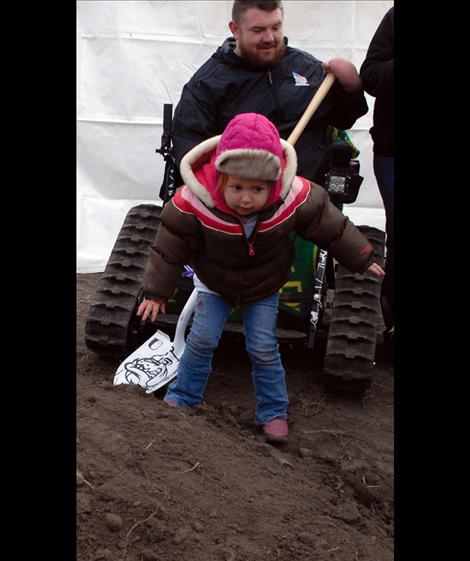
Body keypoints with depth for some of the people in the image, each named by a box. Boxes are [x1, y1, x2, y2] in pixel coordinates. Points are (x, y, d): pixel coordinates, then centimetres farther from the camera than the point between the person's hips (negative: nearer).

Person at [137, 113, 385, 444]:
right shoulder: (194, 202, -33)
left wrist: (361, 259, -3)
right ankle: (182, 398, 18)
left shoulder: (295, 198, -30)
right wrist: (157, 292, -13)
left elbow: (331, 226, -13)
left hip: (265, 287, 0)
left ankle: (273, 412, 17)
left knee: (264, 348, 0)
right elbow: (170, 248, -19)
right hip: (215, 283, 0)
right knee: (203, 339, -3)